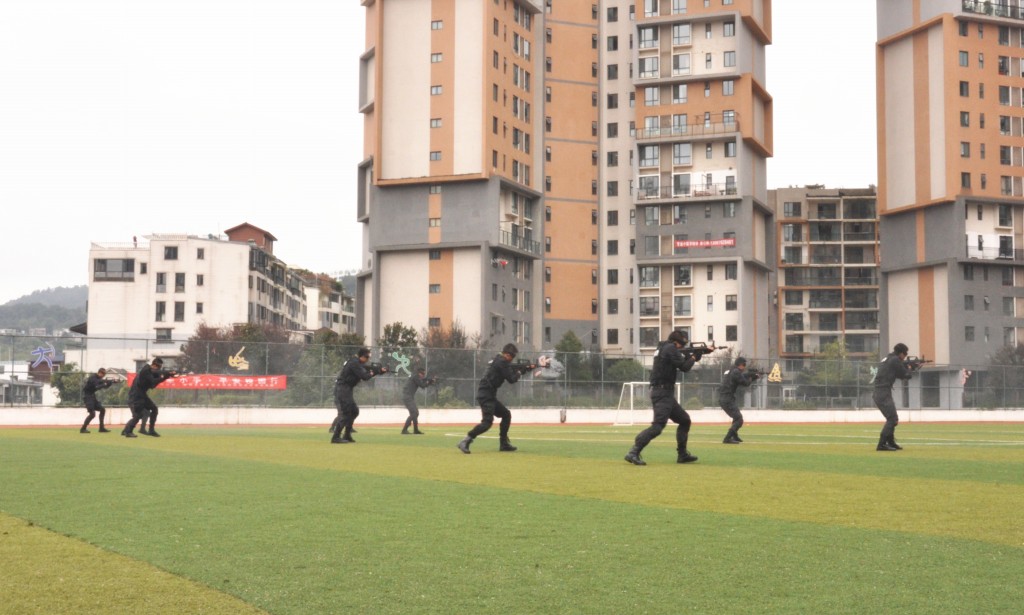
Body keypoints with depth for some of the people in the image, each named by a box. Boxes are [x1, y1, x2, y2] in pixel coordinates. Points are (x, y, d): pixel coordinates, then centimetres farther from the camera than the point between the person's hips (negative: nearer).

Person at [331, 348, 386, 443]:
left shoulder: (358, 363, 14)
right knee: (345, 413, -12)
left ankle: (347, 436, 22)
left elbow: (367, 370, 20)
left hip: (346, 390, 11)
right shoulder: (354, 363, -17)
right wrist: (371, 373, -2)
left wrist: (381, 370, 10)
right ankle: (335, 437, -13)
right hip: (342, 389, -11)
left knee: (354, 411, 17)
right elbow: (364, 376, -22)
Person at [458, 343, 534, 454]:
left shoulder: (499, 361, 17)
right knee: (487, 422, -19)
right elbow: (511, 379, -13)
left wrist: (528, 367, 23)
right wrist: (519, 373, 7)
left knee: (506, 415, 18)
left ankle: (504, 444, 20)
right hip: (486, 395, -11)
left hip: (489, 395, 11)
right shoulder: (502, 362, -13)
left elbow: (512, 369, 30)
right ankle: (465, 442, -23)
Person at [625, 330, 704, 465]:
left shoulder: (664, 348, 19)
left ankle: (682, 454, 20)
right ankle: (633, 453, -26)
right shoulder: (671, 348, -9)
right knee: (658, 425, -19)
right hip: (662, 393, -10)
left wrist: (697, 354, 18)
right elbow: (684, 367, -12)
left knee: (685, 420, 18)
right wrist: (693, 358, 8)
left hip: (666, 394, 10)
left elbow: (682, 362, 26)